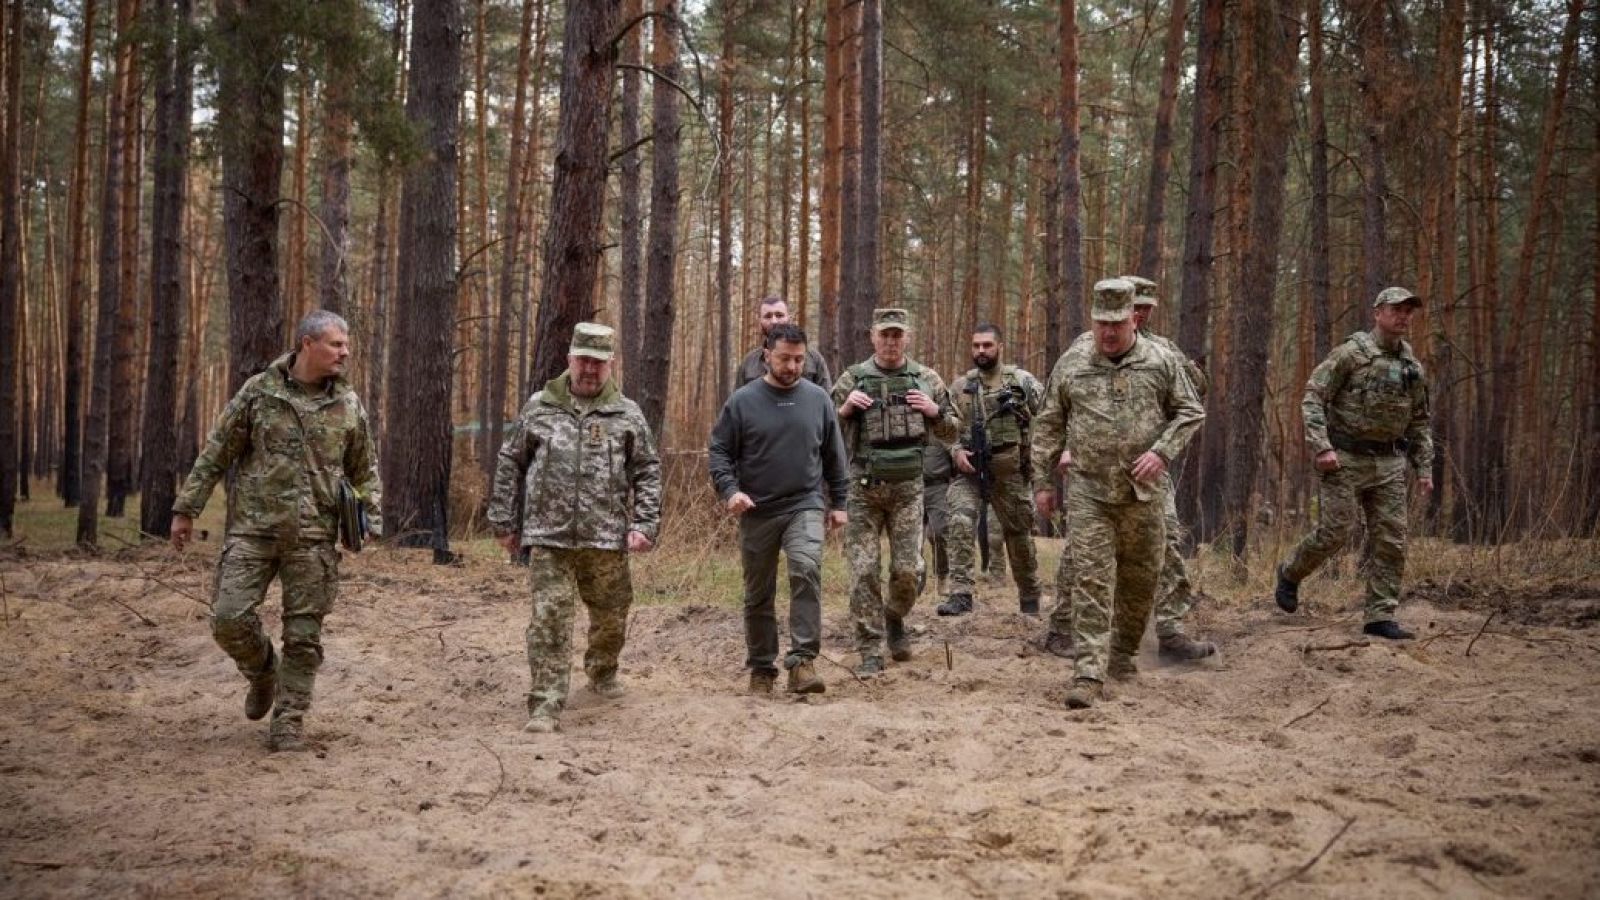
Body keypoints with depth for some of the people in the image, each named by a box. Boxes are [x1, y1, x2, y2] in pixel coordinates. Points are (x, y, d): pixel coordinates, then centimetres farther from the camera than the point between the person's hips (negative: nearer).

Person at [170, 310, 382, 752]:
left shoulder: (348, 404, 6)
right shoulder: (258, 392, 0)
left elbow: (365, 470, 14)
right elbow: (215, 454, 3)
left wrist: (371, 518, 2)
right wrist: (186, 508, 2)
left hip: (313, 537, 1)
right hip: (253, 528, -1)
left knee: (304, 633, 2)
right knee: (230, 618, -6)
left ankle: (288, 719, 15)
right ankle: (263, 671, 24)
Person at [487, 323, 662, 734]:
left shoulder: (627, 415, 5)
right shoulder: (539, 408, 5)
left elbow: (648, 471, 6)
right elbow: (509, 464, 10)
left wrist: (644, 525, -3)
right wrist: (503, 522, 8)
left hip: (607, 538, 1)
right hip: (549, 536, -1)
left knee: (611, 615, 15)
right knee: (549, 618, -8)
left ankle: (602, 672, 43)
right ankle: (546, 705, -6)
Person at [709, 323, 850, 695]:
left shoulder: (818, 399, 4)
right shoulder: (742, 401, -2)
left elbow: (834, 456, 12)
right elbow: (719, 451, 0)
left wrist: (838, 502, 12)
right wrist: (729, 490, -15)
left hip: (805, 506, 0)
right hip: (757, 511, 0)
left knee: (807, 569, -26)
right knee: (758, 596, 9)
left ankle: (803, 661, -24)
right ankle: (761, 669, 25)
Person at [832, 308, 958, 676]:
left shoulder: (927, 380, 5)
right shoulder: (853, 378, 2)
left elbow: (951, 434, 12)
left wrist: (934, 411, -8)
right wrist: (844, 409, -12)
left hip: (908, 489, 1)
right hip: (863, 489, -1)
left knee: (907, 569, 2)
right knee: (864, 570, -2)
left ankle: (894, 619, 32)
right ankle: (870, 651, 5)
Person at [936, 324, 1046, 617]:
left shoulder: (1023, 381, -1)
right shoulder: (960, 386, 8)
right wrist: (956, 451, -5)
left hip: (1009, 472, -1)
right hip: (969, 471, 1)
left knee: (1019, 534, 9)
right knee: (960, 522, -21)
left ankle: (1030, 599, 28)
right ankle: (960, 594, -21)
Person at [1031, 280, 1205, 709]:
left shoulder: (1160, 362, 2)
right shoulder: (1071, 366, 3)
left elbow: (1190, 412, 6)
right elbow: (1048, 427, 9)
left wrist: (1162, 451, -10)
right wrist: (1041, 482, 6)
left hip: (1144, 492, 1)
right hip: (1088, 491, -1)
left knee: (1140, 578, 12)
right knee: (1092, 580, -8)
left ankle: (1123, 653, 33)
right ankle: (1089, 673, -11)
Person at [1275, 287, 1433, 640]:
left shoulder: (1412, 366, 12)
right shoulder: (1351, 353, -7)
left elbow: (1419, 421, 19)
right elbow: (1313, 397, -11)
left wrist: (1424, 468, 11)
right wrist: (1321, 447, -19)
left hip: (1390, 464, 6)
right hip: (1346, 459, -6)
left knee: (1390, 541, 0)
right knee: (1333, 533, -6)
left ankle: (1381, 617, 6)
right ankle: (1289, 574, 22)